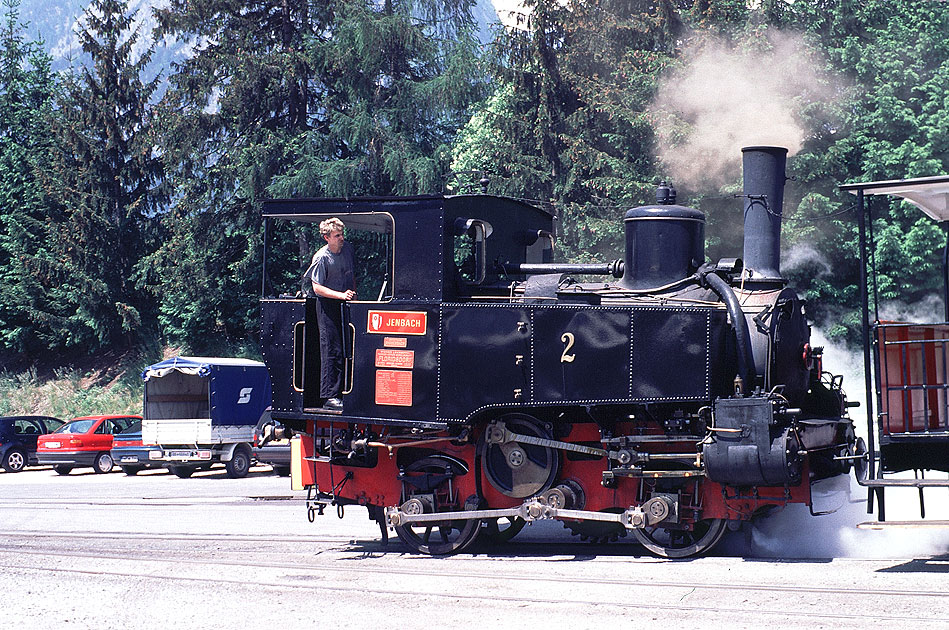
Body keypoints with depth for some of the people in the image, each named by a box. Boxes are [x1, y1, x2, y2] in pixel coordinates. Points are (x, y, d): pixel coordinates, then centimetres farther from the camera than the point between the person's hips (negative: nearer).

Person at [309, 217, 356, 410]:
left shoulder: (347, 249, 7)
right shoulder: (321, 257, -14)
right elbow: (317, 287, -15)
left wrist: (353, 294, 12)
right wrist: (341, 295, -23)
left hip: (345, 305, 7)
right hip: (327, 306, -7)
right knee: (331, 351, -9)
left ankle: (340, 390, 15)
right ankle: (329, 396, -8)